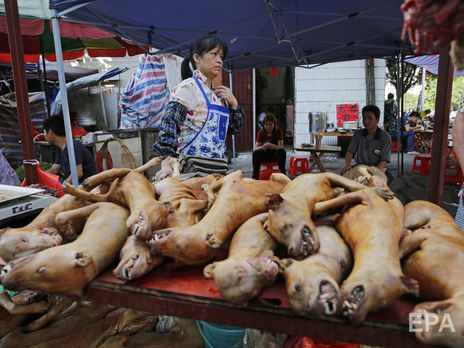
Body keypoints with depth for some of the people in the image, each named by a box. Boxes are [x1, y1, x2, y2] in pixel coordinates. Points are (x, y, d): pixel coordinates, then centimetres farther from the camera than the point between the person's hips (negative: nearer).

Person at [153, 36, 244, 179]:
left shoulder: (218, 93, 16)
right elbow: (169, 123, -17)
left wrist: (233, 103, 4)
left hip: (220, 168, 7)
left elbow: (233, 129, 21)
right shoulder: (188, 87, -6)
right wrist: (166, 163, -28)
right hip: (195, 167, -7)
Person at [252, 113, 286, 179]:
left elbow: (281, 147, -18)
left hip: (275, 156, -1)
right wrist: (262, 147, -38)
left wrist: (273, 146, -41)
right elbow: (256, 148, -14)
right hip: (264, 155, 1)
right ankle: (255, 177, -27)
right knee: (255, 153, -30)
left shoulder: (279, 131, -8)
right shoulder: (261, 132, -6)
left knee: (282, 152, -32)